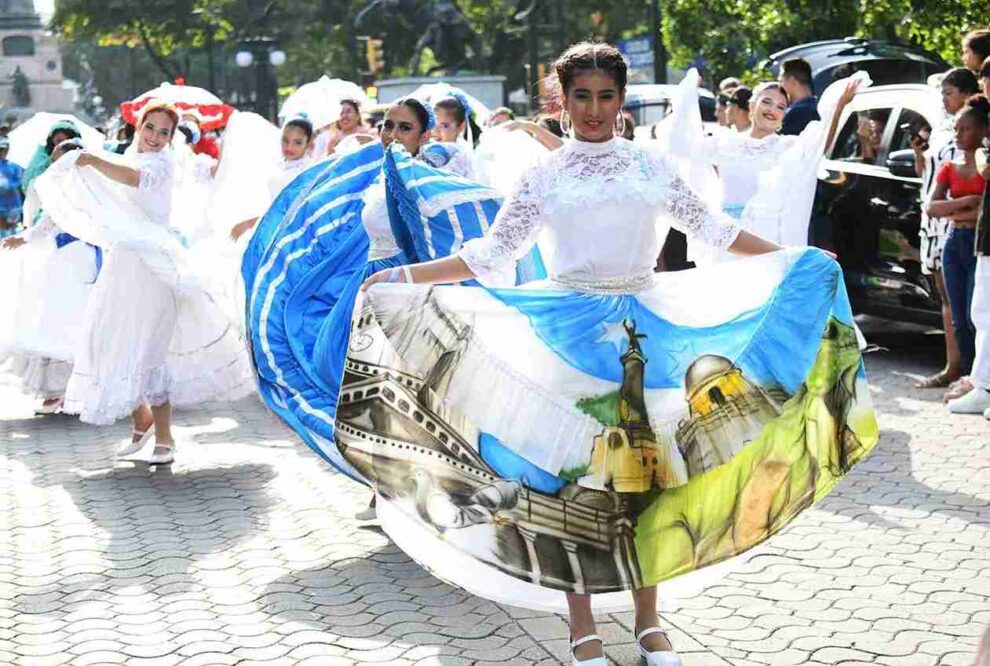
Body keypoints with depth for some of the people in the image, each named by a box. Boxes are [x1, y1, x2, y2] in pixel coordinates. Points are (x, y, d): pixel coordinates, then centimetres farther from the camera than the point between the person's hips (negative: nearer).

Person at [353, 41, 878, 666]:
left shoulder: (652, 165, 6)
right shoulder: (544, 175, 3)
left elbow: (712, 226, 14)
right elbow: (491, 255, 2)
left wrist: (795, 257, 17)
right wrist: (403, 276, -4)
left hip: (644, 329, 1)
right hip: (569, 330, -1)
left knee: (642, 470, 4)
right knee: (569, 471, 1)